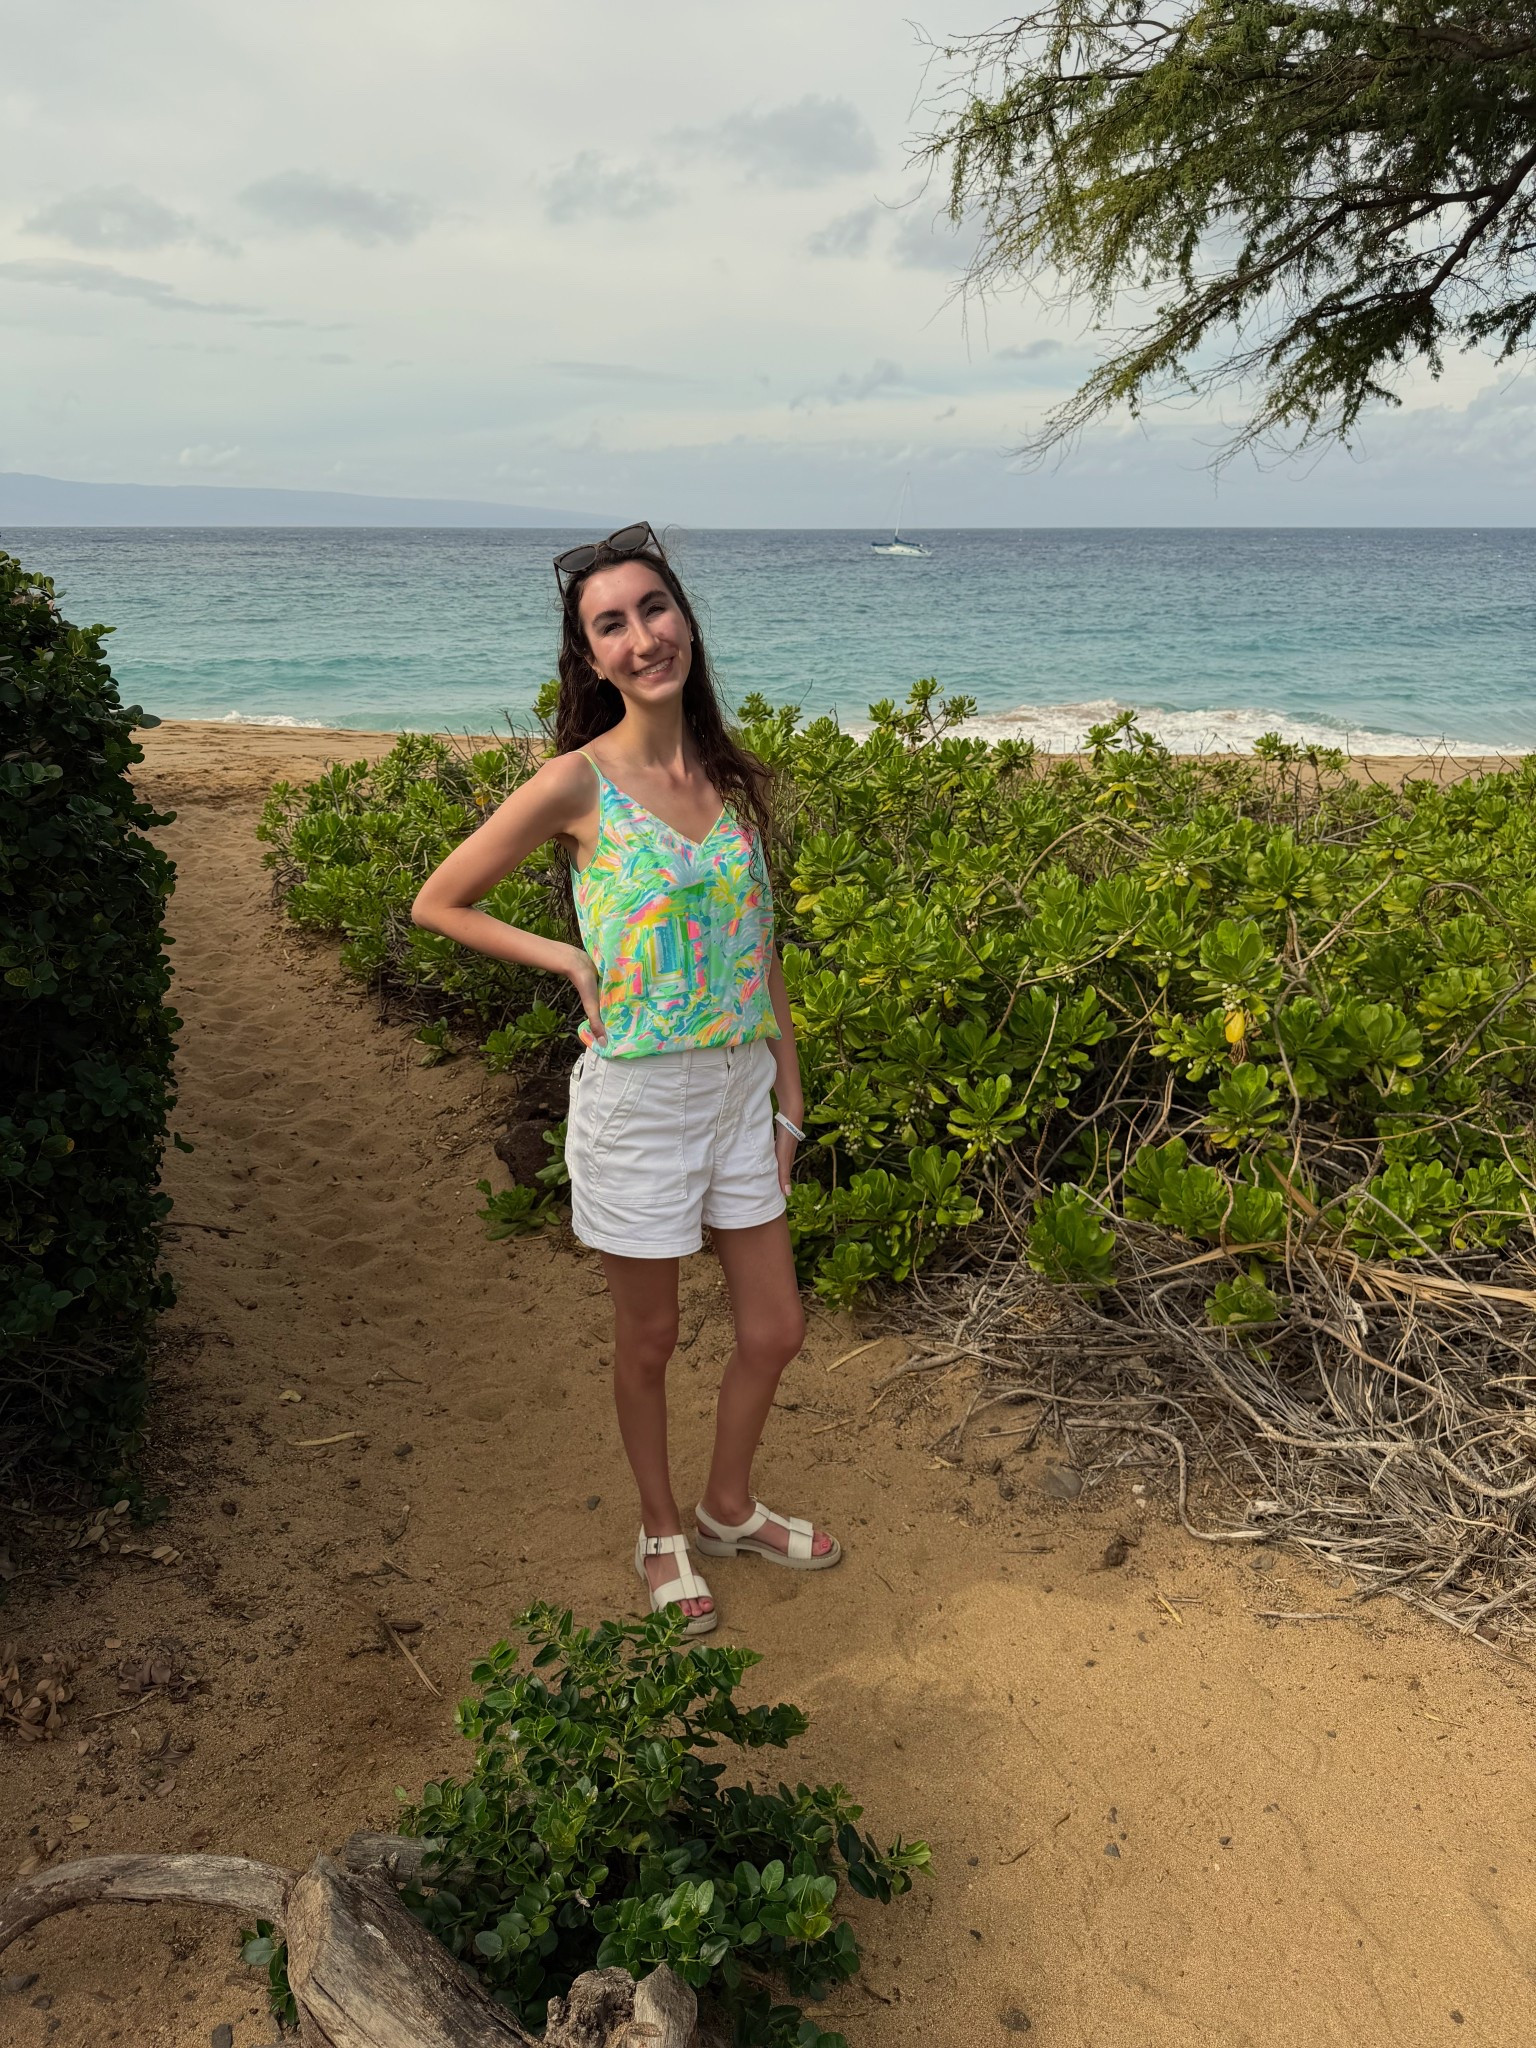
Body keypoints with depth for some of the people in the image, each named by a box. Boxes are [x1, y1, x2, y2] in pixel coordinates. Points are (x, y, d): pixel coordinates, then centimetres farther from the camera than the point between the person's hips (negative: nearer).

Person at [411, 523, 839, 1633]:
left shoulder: (737, 778, 2)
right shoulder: (579, 783, -12)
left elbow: (762, 951, 7)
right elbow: (438, 902, -4)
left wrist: (790, 1100, 7)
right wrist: (573, 961, -10)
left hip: (742, 1085, 5)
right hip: (639, 1094, -5)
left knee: (776, 1326, 15)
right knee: (649, 1341, 13)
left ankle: (731, 1507, 41)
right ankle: (663, 1534, 38)